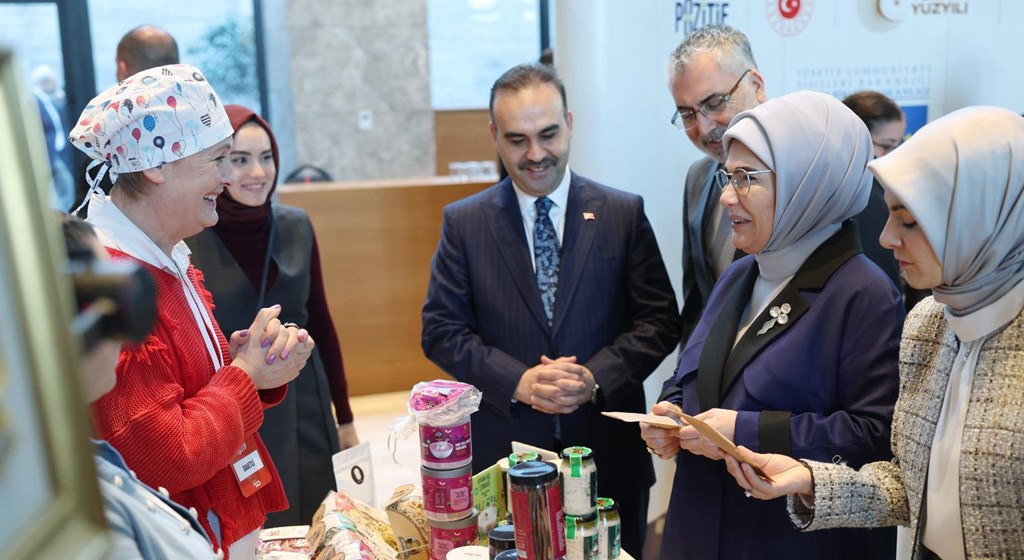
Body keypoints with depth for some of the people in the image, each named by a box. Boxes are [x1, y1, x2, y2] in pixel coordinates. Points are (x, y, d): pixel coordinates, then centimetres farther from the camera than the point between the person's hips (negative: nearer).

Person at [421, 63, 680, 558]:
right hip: (503, 454, 0)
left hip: (609, 455, 1)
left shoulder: (624, 214, -1)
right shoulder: (464, 223, 0)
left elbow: (660, 319, -2)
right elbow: (441, 331, -2)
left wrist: (595, 378, -17)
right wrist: (519, 382, -16)